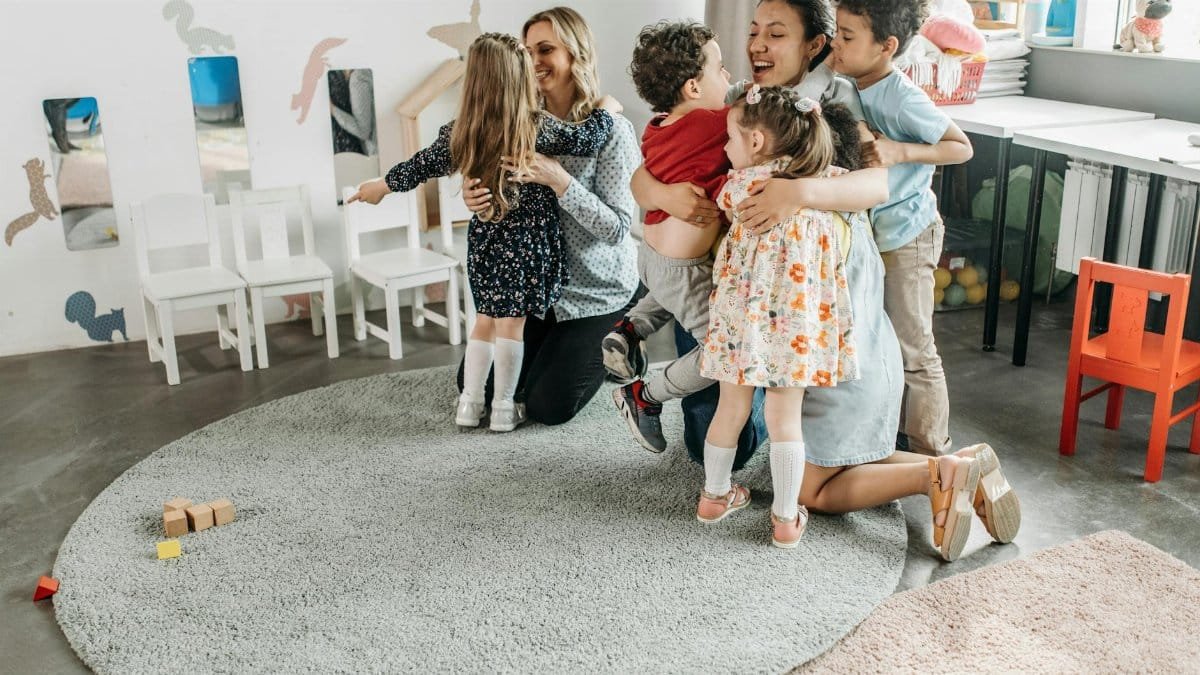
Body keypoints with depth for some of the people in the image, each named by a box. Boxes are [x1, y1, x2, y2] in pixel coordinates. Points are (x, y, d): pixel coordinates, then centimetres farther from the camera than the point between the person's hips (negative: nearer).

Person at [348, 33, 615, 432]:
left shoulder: (458, 135, -5)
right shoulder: (538, 128, -15)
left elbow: (422, 166, 8)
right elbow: (588, 140, -8)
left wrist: (382, 186, 25)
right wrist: (605, 111, 12)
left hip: (485, 239, 4)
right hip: (528, 240, -4)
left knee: (486, 319, 16)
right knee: (511, 322, 2)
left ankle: (469, 403, 20)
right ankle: (503, 409, 9)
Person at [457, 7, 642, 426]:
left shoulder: (611, 130, -18)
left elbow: (617, 227, -21)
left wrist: (559, 181, -31)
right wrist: (474, 199, -22)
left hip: (598, 295, -5)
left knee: (547, 407, -4)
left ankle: (612, 355, 24)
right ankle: (557, 348, 32)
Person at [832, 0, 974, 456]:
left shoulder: (903, 99, -23)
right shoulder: (849, 89, -1)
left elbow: (962, 147, -18)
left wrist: (901, 151, -31)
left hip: (906, 237, -8)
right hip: (867, 233, 8)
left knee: (914, 350, 2)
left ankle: (931, 454, 16)